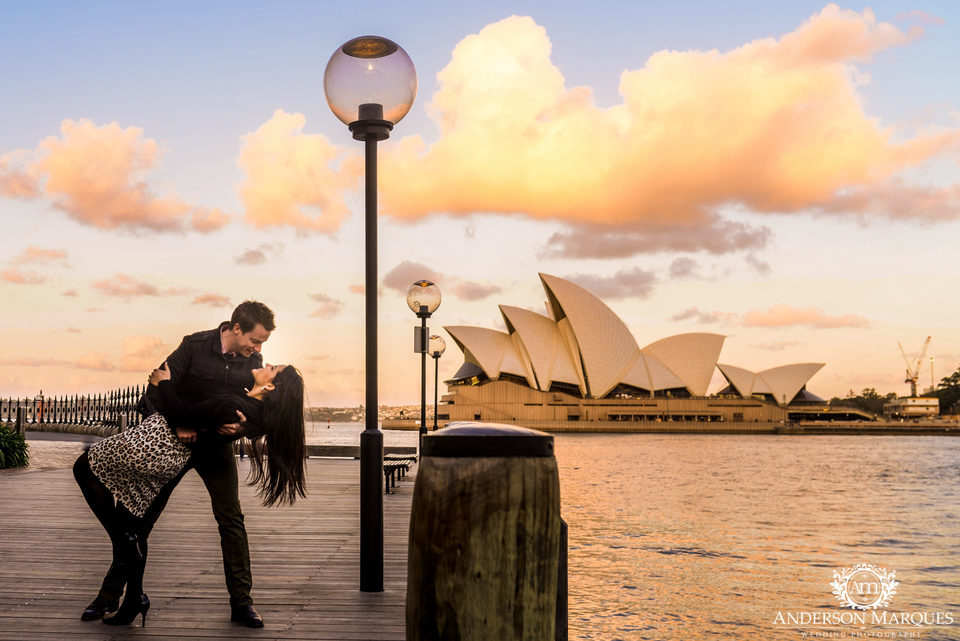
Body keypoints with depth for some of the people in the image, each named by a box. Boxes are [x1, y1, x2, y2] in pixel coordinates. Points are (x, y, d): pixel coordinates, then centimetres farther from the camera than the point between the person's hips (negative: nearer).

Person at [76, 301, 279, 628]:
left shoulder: (253, 362, -6)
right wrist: (177, 423, -30)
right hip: (176, 441, -2)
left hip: (216, 445, 2)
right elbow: (160, 385, -17)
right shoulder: (195, 346, -17)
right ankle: (110, 593, 18)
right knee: (142, 515, 4)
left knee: (231, 519, -6)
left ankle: (241, 602, 2)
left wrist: (237, 423, -27)